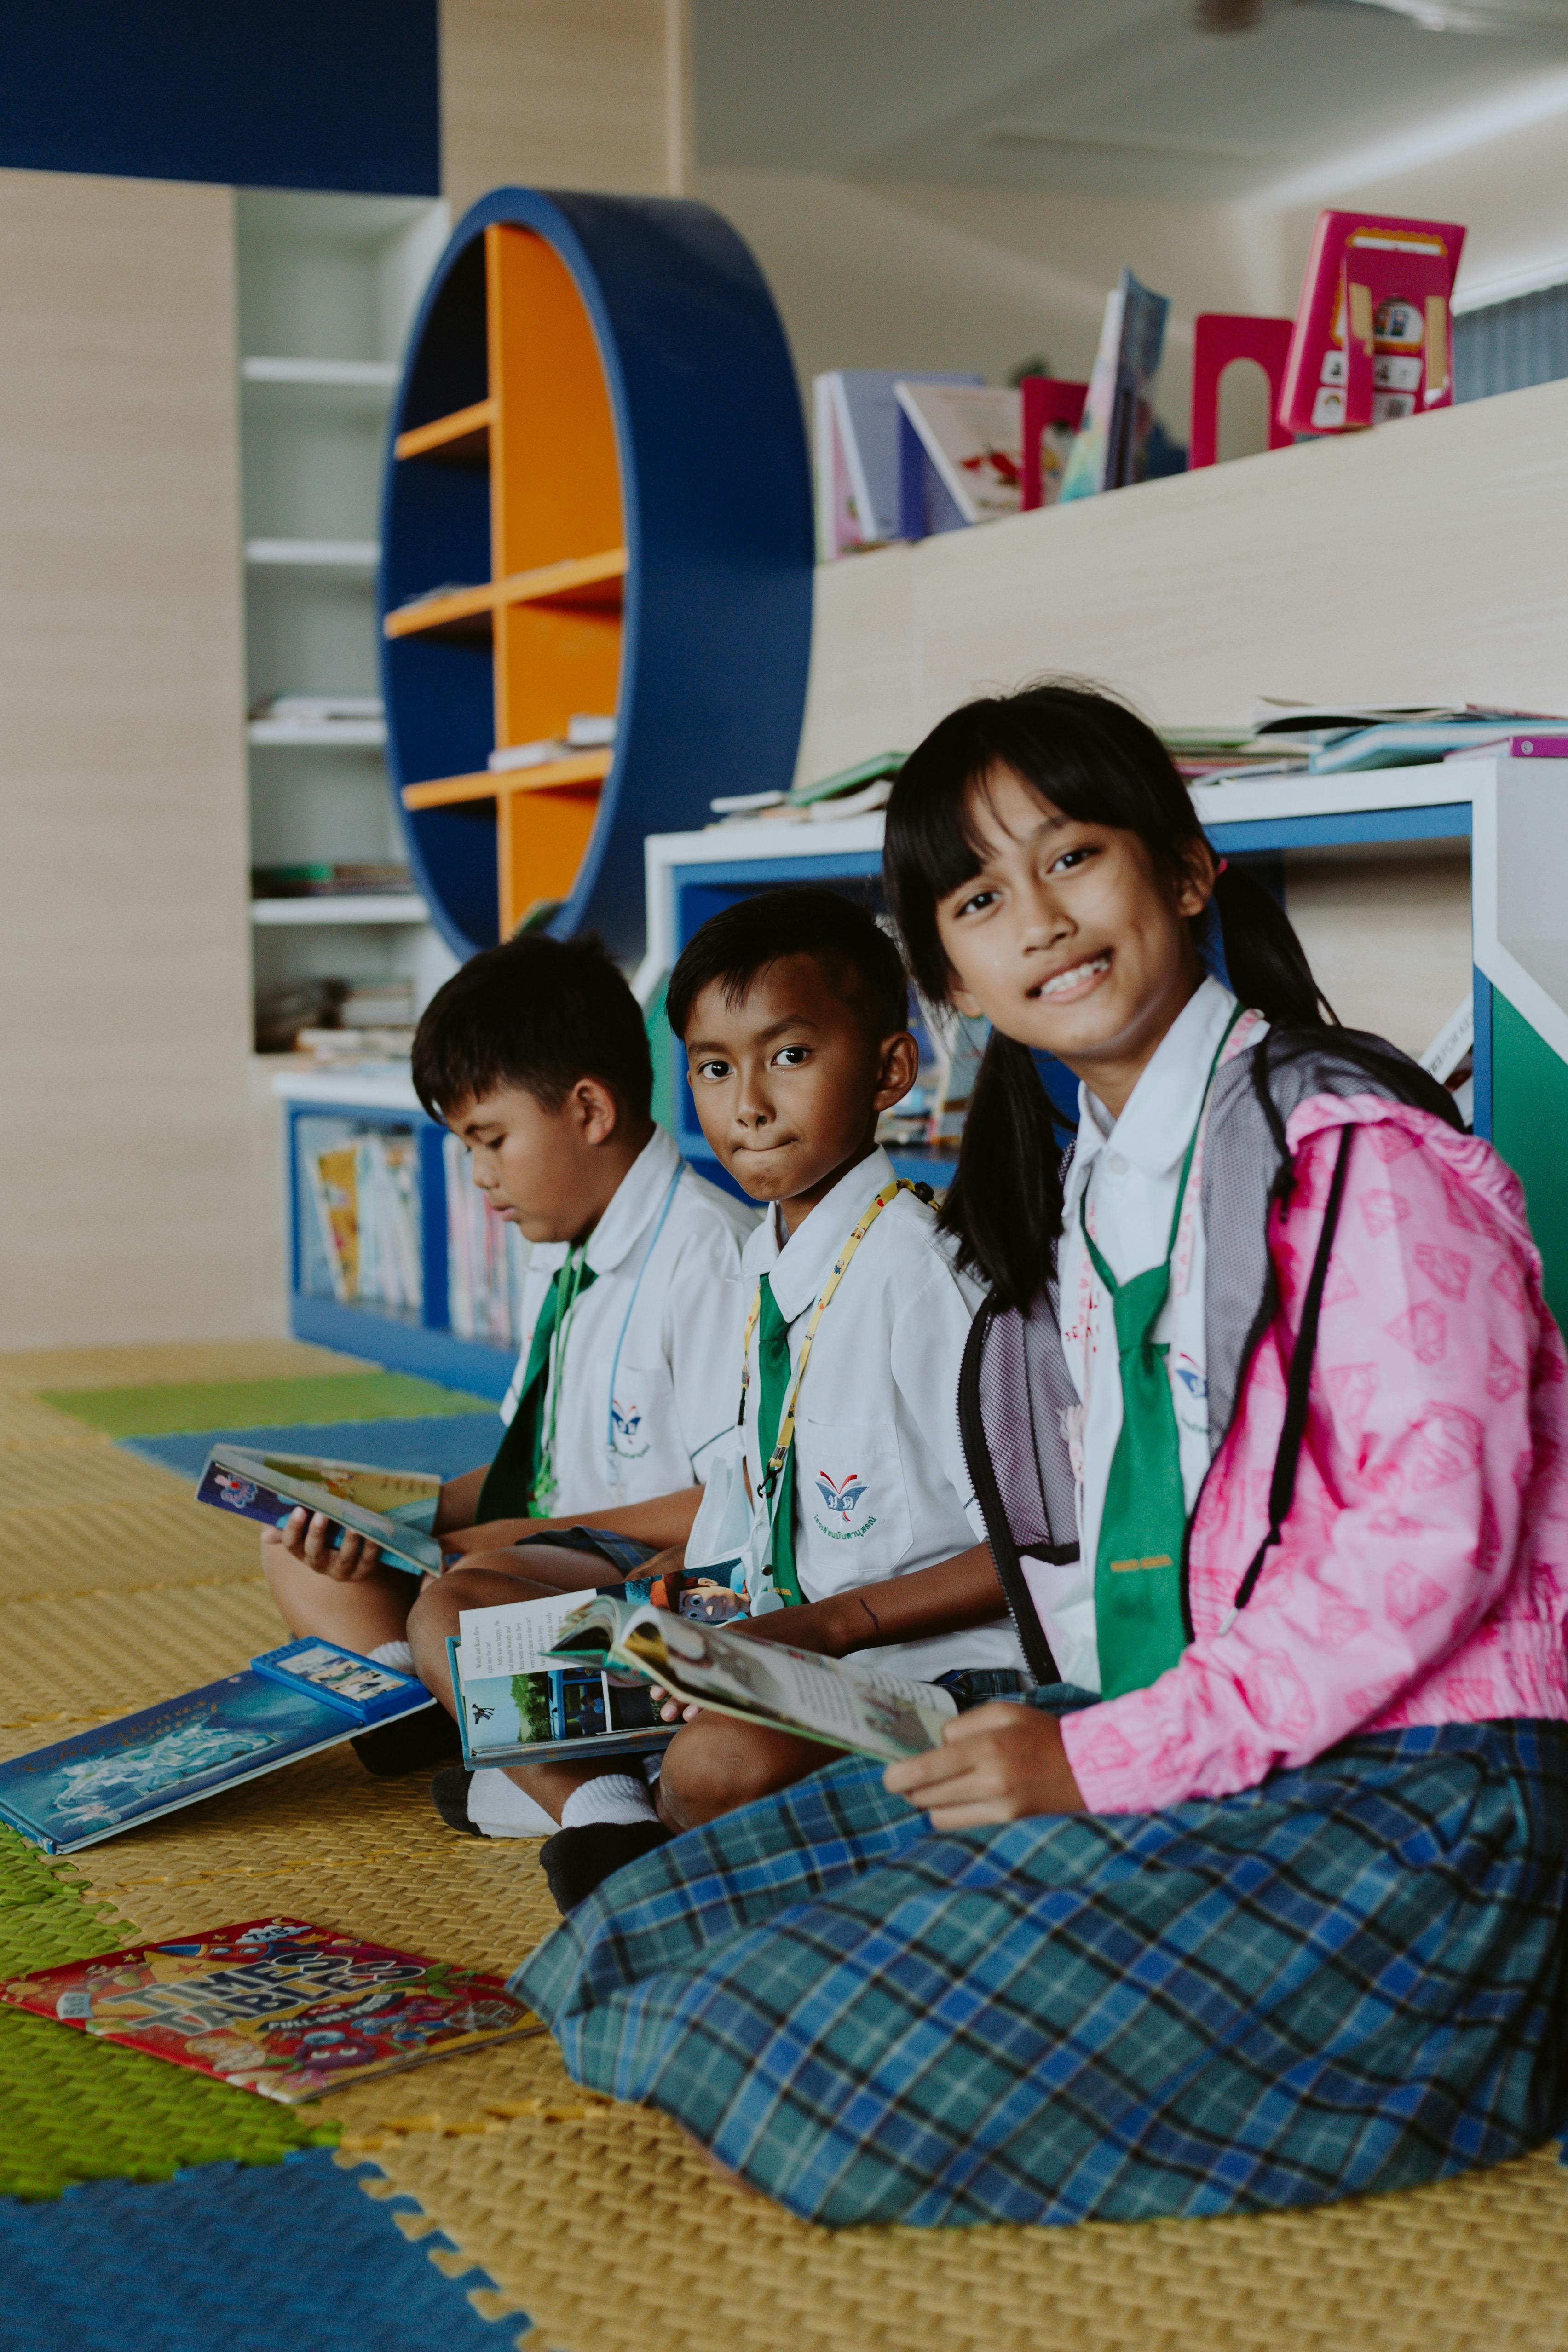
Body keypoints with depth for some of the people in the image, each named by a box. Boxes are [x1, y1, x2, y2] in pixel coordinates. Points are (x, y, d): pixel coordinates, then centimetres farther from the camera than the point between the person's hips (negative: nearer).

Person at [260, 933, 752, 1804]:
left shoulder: (706, 1250, -16)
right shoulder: (560, 1256, 15)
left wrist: (519, 1535, -17)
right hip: (556, 1550, 10)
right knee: (296, 1554, 6)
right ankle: (428, 1716, -16)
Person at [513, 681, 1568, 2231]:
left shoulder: (1359, 1157, -13)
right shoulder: (1079, 1193, 14)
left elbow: (1429, 1531, -20)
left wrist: (1117, 1756, -19)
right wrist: (1054, 1735, 3)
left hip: (1402, 1781, -8)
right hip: (1154, 1756, 8)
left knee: (876, 2057, -20)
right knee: (690, 1918, -3)